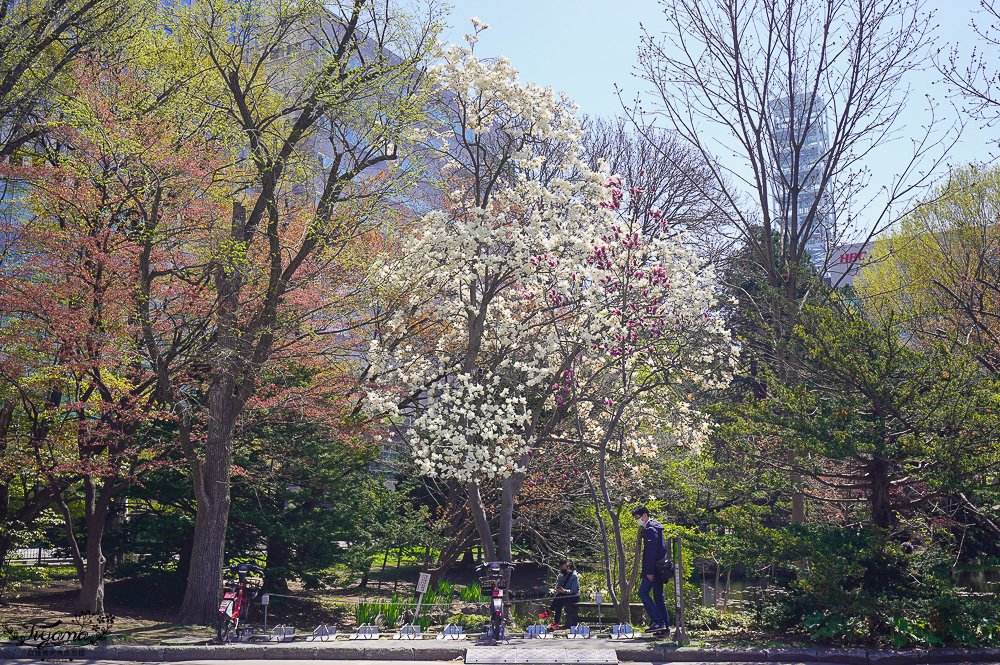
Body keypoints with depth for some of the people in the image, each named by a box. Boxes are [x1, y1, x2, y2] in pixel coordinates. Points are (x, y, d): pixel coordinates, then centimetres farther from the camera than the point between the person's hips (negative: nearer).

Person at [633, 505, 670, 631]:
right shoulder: (655, 527, 17)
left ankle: (658, 620, -12)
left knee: (643, 592, -9)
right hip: (659, 568, 10)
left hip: (653, 568, -10)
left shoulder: (651, 529, -14)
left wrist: (649, 571, -20)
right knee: (658, 596, 10)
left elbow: (651, 552, -19)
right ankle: (665, 625, 10)